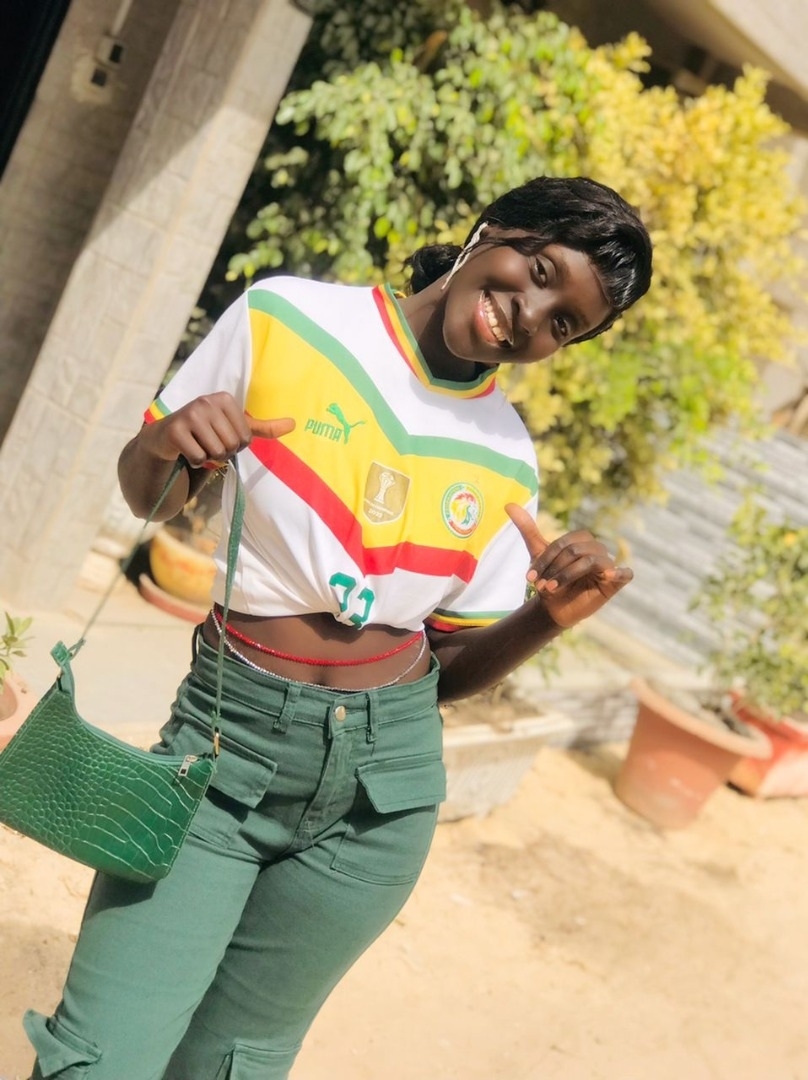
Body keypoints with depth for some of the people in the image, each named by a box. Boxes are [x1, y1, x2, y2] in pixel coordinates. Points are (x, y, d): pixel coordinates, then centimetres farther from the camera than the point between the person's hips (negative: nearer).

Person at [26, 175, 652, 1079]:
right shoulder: (285, 318, -5)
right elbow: (147, 494, 4)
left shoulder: (507, 463, 2)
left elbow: (449, 668, 7)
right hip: (230, 739, -1)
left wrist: (546, 617, -10)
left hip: (381, 784, 2)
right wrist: (165, 447, -17)